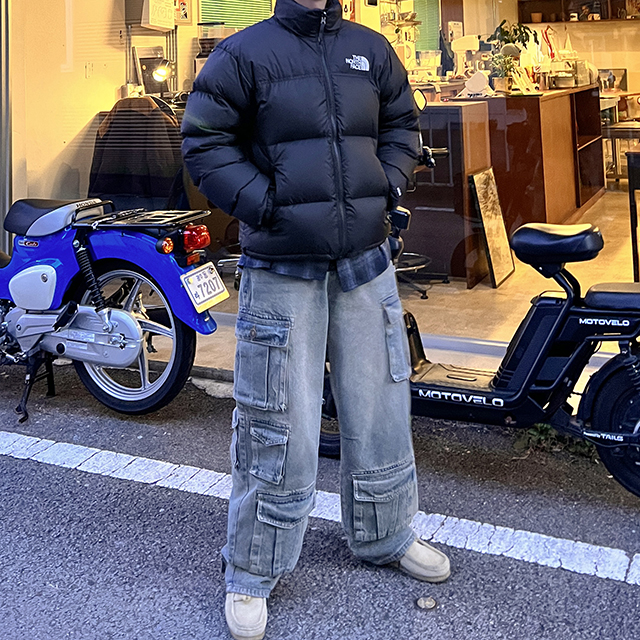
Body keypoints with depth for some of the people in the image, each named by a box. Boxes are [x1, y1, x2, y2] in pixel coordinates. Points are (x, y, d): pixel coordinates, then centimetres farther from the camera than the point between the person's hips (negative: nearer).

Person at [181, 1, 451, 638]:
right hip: (281, 268, -4)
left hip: (366, 260, 5)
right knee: (278, 423, 0)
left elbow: (401, 125, 21)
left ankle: (385, 535, 38)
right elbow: (204, 142, -4)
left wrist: (387, 185, 3)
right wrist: (264, 202, -14)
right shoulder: (243, 53, -3)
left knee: (379, 405, 15)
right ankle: (252, 572, 19)